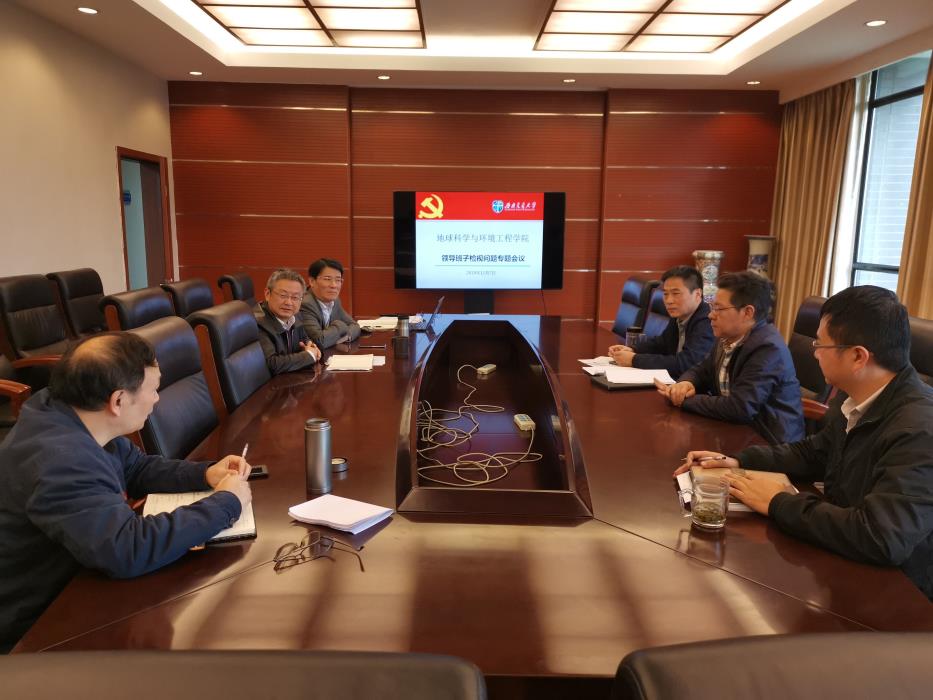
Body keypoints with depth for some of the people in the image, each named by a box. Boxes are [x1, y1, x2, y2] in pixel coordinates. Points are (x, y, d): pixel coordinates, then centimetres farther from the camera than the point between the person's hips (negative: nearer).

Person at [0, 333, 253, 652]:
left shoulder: (75, 421, -2)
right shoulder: (59, 460, -33)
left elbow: (138, 469, 12)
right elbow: (130, 549, -41)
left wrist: (205, 474, -5)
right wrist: (225, 503, -29)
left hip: (71, 582, 9)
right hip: (34, 628, -8)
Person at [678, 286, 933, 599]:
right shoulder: (851, 399, -2)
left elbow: (879, 539, -37)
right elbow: (814, 452, 15)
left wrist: (779, 504, -24)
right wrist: (738, 461, 2)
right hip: (843, 564, 7)